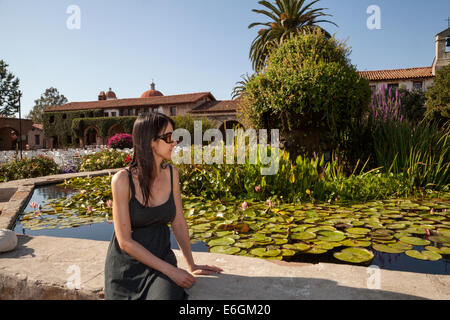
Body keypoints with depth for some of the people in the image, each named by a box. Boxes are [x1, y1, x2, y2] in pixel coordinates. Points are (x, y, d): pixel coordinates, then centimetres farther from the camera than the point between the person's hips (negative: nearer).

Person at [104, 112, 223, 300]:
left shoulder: (171, 173, -3)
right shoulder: (123, 180, -16)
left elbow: (178, 222, 5)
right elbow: (125, 242, -15)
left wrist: (192, 265, 6)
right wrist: (171, 271, -16)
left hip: (162, 257, 3)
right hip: (127, 264, -2)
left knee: (168, 295, -22)